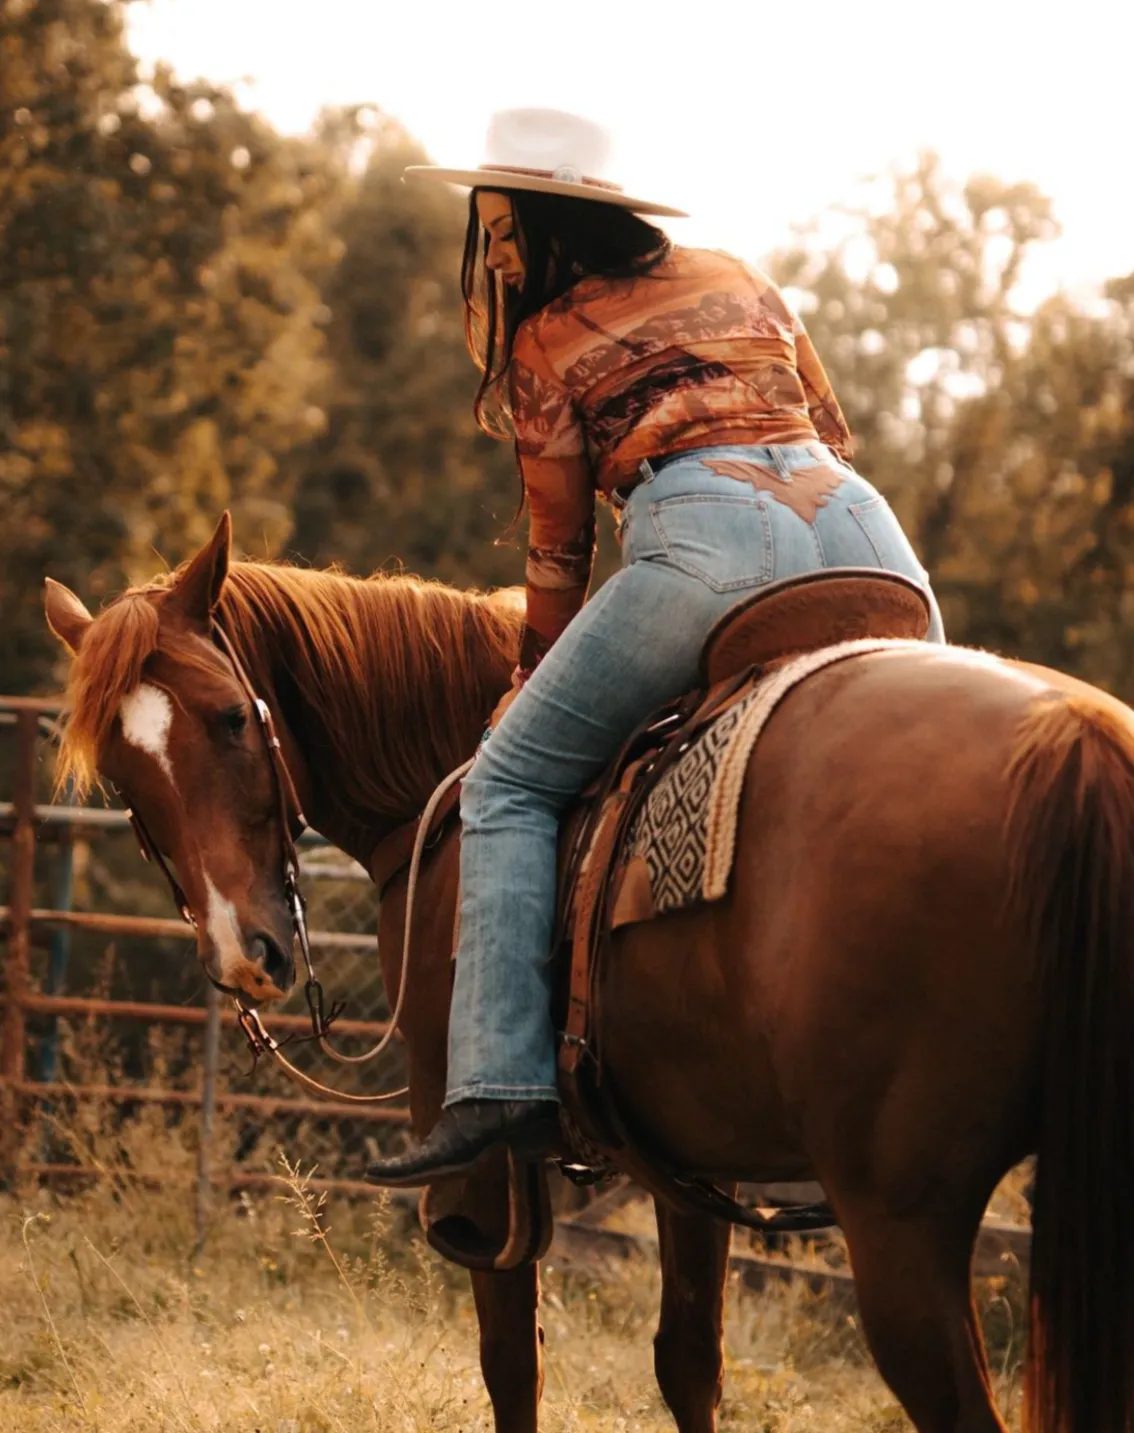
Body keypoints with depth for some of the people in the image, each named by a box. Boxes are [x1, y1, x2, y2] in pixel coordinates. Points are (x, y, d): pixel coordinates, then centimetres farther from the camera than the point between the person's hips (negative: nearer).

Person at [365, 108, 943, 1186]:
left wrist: (534, 686, 32)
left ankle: (501, 1084, -13)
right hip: (860, 525, 5)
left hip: (708, 538, -5)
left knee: (509, 784, 2)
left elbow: (560, 548, 18)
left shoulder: (545, 345, 15)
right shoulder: (742, 282, 28)